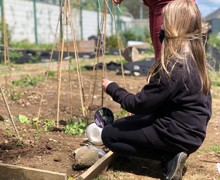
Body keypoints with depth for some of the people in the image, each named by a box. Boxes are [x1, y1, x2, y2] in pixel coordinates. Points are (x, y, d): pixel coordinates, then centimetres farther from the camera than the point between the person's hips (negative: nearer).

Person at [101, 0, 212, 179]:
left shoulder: (172, 67, -27)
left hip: (178, 134, -8)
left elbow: (139, 105, -19)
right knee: (125, 124, 24)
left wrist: (112, 88, -4)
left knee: (109, 134, 1)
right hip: (190, 131, 9)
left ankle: (169, 157, -4)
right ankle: (172, 153, 9)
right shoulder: (195, 59, 1)